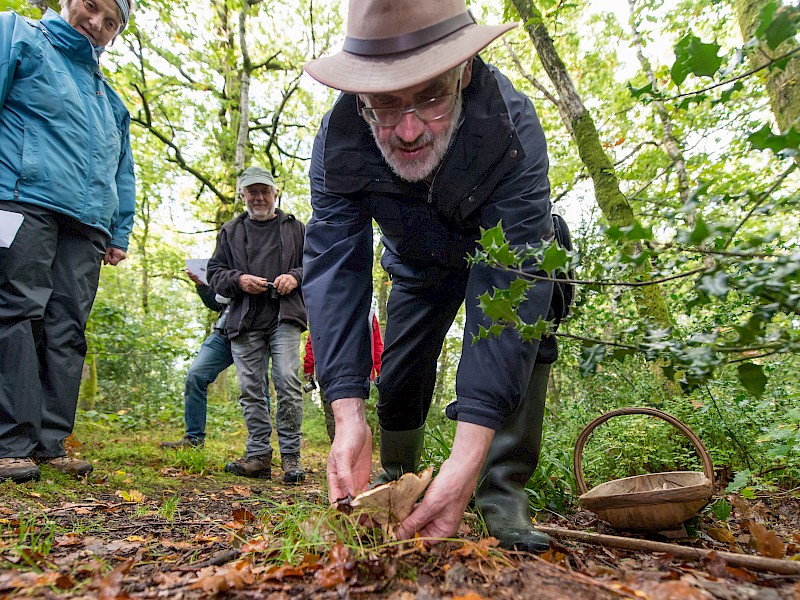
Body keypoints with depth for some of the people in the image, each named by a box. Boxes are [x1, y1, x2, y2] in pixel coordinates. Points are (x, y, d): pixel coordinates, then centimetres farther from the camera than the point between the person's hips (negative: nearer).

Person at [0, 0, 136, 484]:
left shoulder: (111, 100, 30)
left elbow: (123, 173, 28)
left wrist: (120, 234, 18)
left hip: (87, 224, 5)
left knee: (68, 331, -1)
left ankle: (50, 444, 3)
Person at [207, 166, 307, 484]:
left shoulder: (295, 228, 14)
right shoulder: (230, 231, 19)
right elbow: (215, 272, 16)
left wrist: (295, 276, -6)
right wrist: (238, 280, -5)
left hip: (284, 317, -2)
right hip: (244, 322, 3)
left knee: (288, 382, -14)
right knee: (251, 389, 2)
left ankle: (291, 456, -4)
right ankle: (258, 455, 10)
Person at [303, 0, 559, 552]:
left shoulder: (513, 124, -40)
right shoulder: (338, 138, -31)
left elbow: (512, 285, -47)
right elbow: (334, 270, -35)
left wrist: (469, 455, -55)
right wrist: (347, 412, -48)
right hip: (419, 262, 2)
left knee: (524, 324, -28)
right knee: (399, 373, 2)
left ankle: (504, 493, -14)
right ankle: (395, 485, 28)